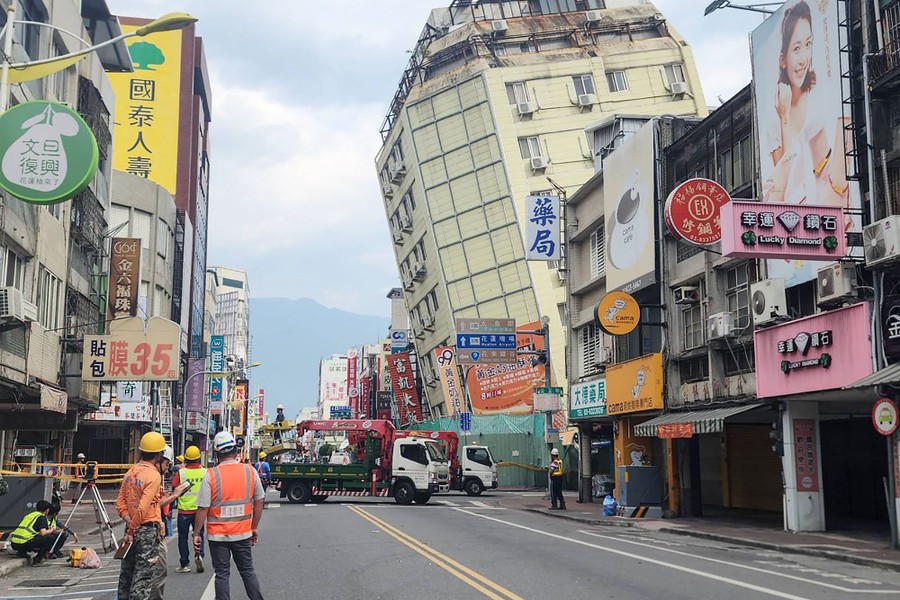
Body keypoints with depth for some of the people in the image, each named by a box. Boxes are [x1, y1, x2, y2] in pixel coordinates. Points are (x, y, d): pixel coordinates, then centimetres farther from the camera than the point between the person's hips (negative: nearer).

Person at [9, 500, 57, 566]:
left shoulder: (29, 515, 25)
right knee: (51, 538, -4)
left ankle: (21, 552, 12)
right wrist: (51, 530, 11)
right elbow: (43, 533, -11)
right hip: (24, 543, -8)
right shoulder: (41, 517, 2)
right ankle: (37, 560, -6)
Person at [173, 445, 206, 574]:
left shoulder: (181, 473, -9)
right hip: (199, 509, 2)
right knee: (199, 534, 15)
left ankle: (185, 564, 8)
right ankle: (199, 554, -9)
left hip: (184, 510, -1)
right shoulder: (205, 472, -4)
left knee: (183, 537, 8)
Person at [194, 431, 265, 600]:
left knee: (222, 574, 9)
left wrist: (196, 534, -1)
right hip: (243, 533, 2)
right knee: (248, 571, 17)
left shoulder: (211, 475, -12)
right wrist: (254, 528, 16)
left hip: (218, 534, -2)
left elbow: (203, 509, -12)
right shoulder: (250, 471, -3)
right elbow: (259, 502, 4)